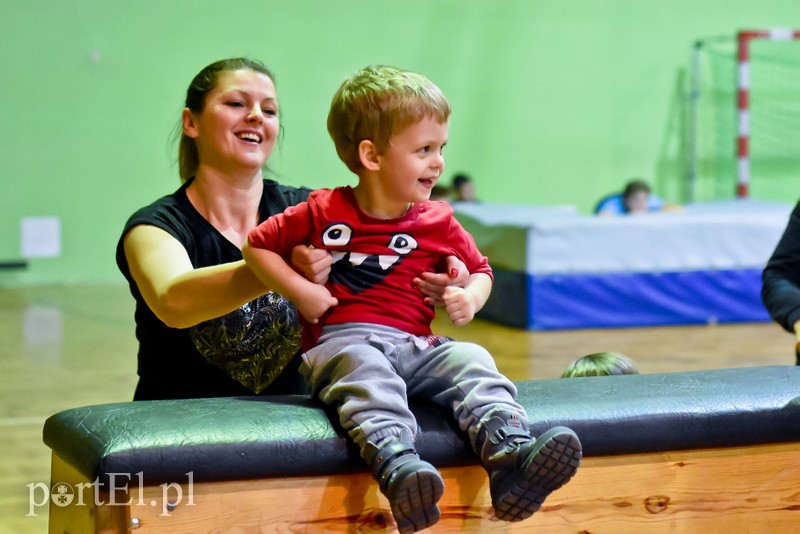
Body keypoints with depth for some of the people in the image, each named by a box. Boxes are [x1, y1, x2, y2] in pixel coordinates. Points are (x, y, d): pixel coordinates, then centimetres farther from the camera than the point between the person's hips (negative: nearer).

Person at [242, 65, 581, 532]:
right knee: (365, 371, -38)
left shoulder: (438, 222, 13)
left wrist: (470, 298, 1)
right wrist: (299, 290, -2)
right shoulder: (324, 213, 5)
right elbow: (258, 247, 11)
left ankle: (511, 460, -48)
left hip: (415, 347, 4)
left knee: (472, 362, -24)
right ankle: (397, 468, -65)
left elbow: (480, 270, 25)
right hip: (342, 340, -4)